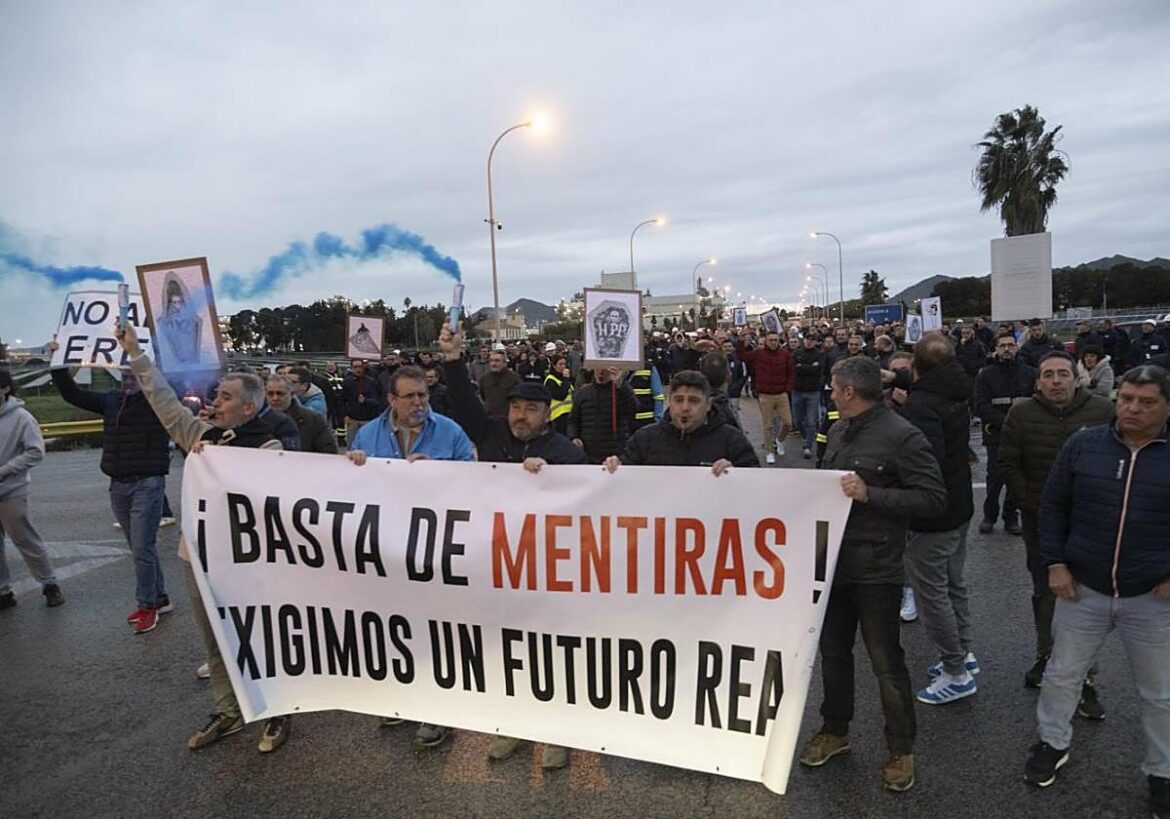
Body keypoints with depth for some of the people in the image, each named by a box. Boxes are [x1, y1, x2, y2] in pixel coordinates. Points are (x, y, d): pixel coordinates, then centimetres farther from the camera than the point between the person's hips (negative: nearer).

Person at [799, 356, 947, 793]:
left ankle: (901, 749, 27)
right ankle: (834, 731, 38)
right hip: (833, 560, 8)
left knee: (887, 663, 7)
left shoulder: (902, 436, -15)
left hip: (876, 568, -7)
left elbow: (933, 499, -19)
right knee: (833, 651, 19)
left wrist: (871, 495, -26)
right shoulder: (838, 431, 9)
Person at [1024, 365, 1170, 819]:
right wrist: (1054, 563, -4)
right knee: (1062, 674, 15)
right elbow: (1053, 505, 3)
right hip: (1082, 589, 1)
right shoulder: (1084, 444, -4)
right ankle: (1052, 742, 37)